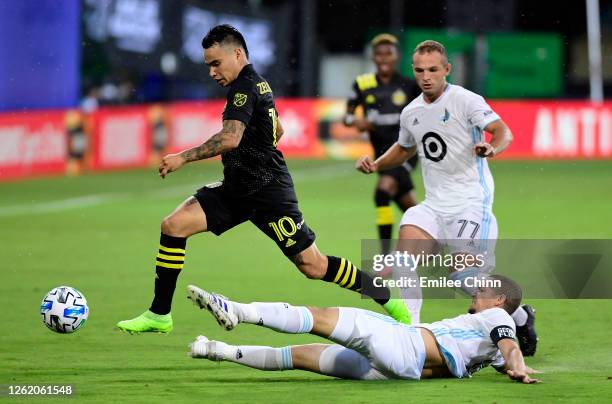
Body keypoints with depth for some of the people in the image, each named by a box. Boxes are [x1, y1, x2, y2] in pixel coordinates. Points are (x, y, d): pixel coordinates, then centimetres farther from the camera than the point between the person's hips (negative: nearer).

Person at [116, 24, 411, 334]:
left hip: (268, 191, -10)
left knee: (312, 265, -5)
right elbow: (277, 131, 28)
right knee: (173, 226, -4)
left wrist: (183, 158, -26)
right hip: (238, 189, 10)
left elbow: (230, 139, -29)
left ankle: (388, 299, 11)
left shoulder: (244, 87, -16)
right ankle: (159, 315, 0)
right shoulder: (258, 83, 14)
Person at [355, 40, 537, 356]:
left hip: (471, 202, -6)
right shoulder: (411, 113, 11)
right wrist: (376, 165, 15)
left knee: (466, 276, -14)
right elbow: (405, 148, 31)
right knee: (405, 256, -17)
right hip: (433, 205, 6)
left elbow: (502, 130, -19)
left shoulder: (465, 100, -8)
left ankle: (522, 318, 11)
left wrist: (492, 148, -40)